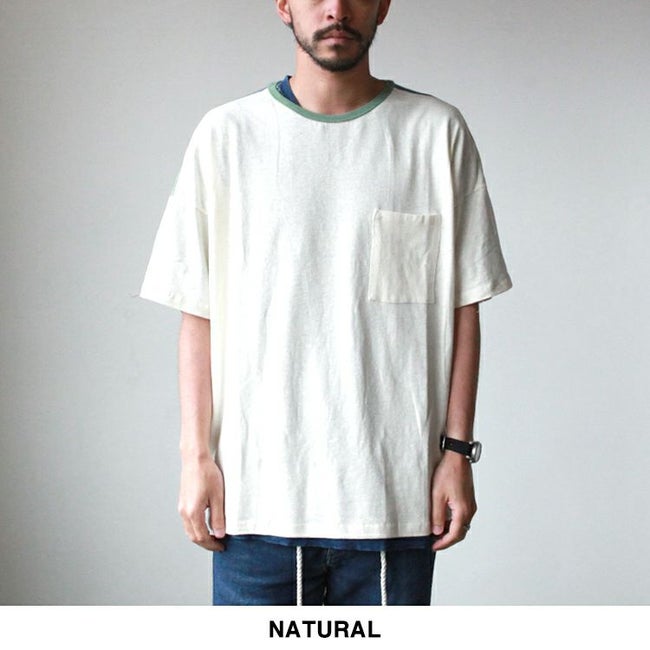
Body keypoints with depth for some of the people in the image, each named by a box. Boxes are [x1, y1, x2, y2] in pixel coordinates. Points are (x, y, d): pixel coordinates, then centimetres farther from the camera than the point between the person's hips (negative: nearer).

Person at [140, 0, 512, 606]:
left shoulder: (437, 132, 3)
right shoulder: (227, 135, 3)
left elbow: (462, 311, 4)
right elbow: (199, 316, 3)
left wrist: (456, 451, -1)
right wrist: (196, 455, -2)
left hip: (394, 491, 0)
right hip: (257, 489, 0)